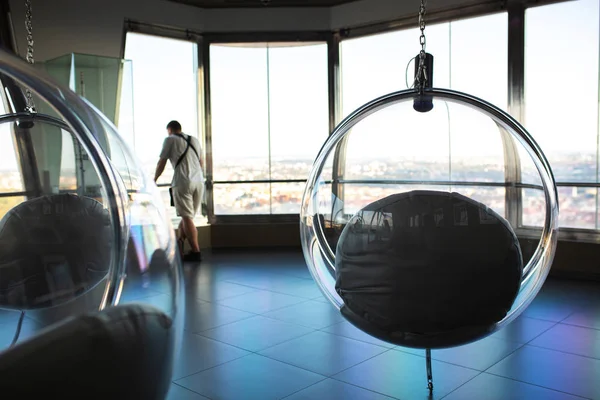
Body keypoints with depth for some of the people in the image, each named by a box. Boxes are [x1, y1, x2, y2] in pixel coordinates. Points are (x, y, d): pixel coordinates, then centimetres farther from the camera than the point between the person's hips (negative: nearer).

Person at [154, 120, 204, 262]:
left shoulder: (170, 140, 6)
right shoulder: (194, 140, 22)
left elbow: (161, 162, 8)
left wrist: (154, 180, 21)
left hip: (182, 182, -6)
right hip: (199, 182, 6)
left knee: (187, 217, -6)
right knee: (187, 216, 13)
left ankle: (196, 252, -10)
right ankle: (178, 246, 17)